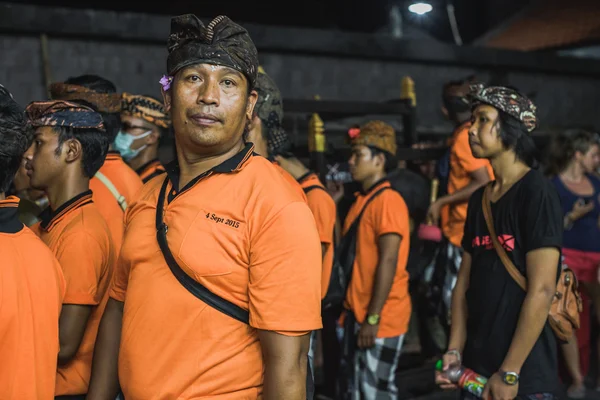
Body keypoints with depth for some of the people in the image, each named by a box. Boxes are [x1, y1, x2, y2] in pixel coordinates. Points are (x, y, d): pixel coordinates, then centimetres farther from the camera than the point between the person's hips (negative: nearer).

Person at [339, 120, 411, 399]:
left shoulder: (388, 201, -14)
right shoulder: (361, 200, 13)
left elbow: (388, 262, -20)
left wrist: (373, 318, -21)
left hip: (380, 318, -9)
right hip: (357, 313, 9)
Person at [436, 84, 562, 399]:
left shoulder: (537, 193, -12)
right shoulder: (479, 198, 8)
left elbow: (541, 290, -17)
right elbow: (465, 280, 9)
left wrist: (510, 372, -18)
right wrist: (455, 350, 0)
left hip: (524, 373, -6)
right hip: (475, 365, 7)